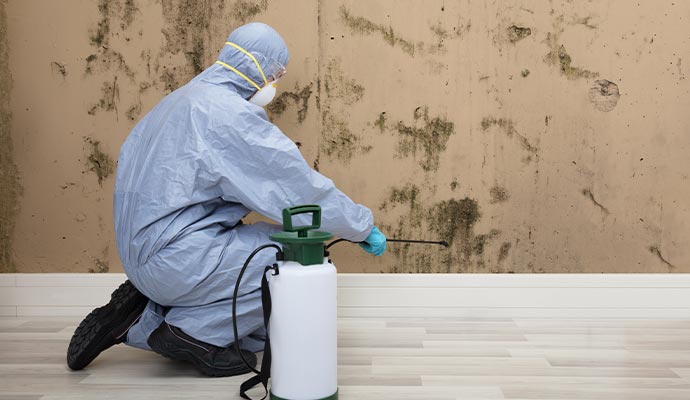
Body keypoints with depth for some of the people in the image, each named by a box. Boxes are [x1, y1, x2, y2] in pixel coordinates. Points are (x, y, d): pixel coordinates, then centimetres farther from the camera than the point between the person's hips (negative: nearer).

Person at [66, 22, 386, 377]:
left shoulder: (184, 98, 14)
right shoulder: (230, 112, -16)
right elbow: (300, 186, -14)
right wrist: (364, 227, -1)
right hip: (179, 257, -10)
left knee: (260, 333, 12)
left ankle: (141, 321, 10)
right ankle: (196, 331, -5)